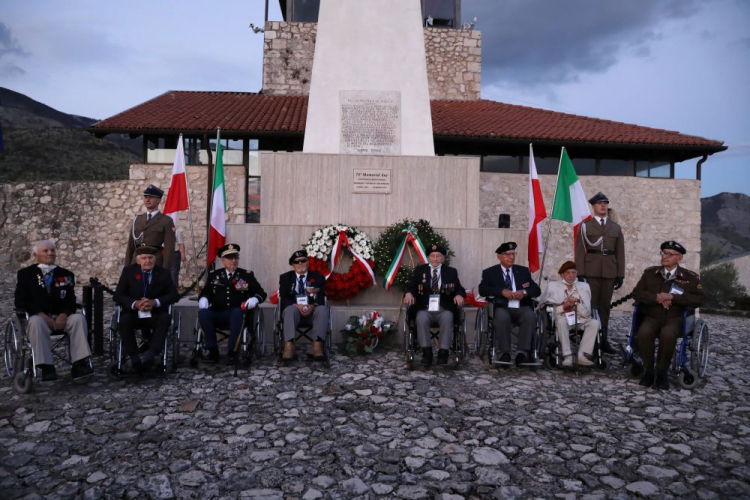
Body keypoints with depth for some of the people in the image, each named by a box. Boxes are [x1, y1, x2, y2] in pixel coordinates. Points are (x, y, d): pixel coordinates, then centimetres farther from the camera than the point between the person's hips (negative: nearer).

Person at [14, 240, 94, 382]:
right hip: (38, 317, -2)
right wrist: (43, 316, -16)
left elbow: (71, 300, 6)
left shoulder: (66, 274, 14)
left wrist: (63, 315, -16)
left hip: (62, 317, 2)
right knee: (36, 322, -37)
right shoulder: (25, 274, 8)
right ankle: (47, 367, -36)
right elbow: (20, 302, -1)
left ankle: (79, 364, -34)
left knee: (79, 318, -29)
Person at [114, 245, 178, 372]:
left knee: (165, 318, -32)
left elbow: (173, 295, -4)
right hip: (133, 313, 0)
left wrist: (155, 302, -22)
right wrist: (135, 304, -22)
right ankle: (134, 357, -26)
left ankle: (150, 355, -35)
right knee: (124, 320, -32)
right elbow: (118, 295, -3)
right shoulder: (128, 271, 3)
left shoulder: (163, 273, 2)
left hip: (155, 314, 0)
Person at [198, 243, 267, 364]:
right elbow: (205, 293, 16)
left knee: (237, 312, -36)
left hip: (237, 314, -2)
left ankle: (232, 350, -26)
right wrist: (203, 300, -8)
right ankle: (213, 349, -19)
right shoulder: (214, 275, 17)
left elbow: (261, 293, 7)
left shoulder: (247, 275, 12)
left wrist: (254, 300, -15)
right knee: (203, 313, -28)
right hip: (217, 314, 2)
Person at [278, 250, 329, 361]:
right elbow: (284, 298, -1)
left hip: (313, 310, 1)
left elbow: (321, 297, -2)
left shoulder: (318, 277, 12)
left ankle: (317, 344, -43)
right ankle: (289, 345, -48)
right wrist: (297, 306, -22)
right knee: (290, 309, -34)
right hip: (294, 310, 0)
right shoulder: (285, 277, 13)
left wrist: (312, 306, -24)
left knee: (323, 309, -32)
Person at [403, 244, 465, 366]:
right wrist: (409, 293, -18)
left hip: (444, 310, 0)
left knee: (447, 318, -33)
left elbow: (459, 289, 7)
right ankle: (427, 352, -22)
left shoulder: (451, 272, 14)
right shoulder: (419, 270, 14)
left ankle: (443, 353, -26)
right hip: (425, 309, 0)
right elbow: (411, 287, 6)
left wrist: (459, 295, -19)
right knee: (421, 318, -33)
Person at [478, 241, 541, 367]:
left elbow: (537, 290, 13)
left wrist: (525, 292, -9)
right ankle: (505, 353, -25)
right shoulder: (489, 272, 13)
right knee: (502, 318, -36)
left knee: (530, 316, -31)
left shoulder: (523, 271, 20)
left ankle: (522, 352, -29)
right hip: (503, 308, -2)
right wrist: (502, 291, -17)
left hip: (522, 307, 2)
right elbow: (482, 290, -3)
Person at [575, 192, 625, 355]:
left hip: (609, 272, 3)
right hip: (591, 271, -3)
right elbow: (580, 250, 0)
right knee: (590, 305, -2)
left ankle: (603, 340, 12)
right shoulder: (585, 226, 6)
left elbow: (620, 253, 11)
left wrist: (620, 274, 4)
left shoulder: (616, 228, 15)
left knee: (605, 306, 6)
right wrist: (580, 273, -8)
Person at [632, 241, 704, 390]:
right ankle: (649, 371, -13)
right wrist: (657, 298, -11)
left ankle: (662, 372, -14)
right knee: (644, 332, -33)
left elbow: (699, 300, -3)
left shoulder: (690, 277, 8)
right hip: (652, 316, 2)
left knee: (667, 334, -37)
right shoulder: (650, 272, 13)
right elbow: (637, 293, 7)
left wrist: (672, 297, -15)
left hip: (675, 318, -1)